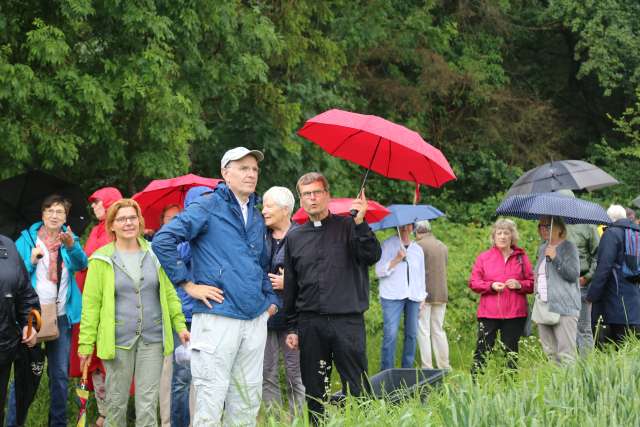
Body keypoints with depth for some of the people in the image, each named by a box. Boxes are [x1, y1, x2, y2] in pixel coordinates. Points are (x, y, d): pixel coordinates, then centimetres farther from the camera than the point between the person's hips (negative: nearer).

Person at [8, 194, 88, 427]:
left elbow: (81, 263, -14)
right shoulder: (27, 239, 2)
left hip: (61, 316, 2)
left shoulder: (70, 240, 7)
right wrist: (31, 261, -18)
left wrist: (71, 246, -33)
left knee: (60, 374, 7)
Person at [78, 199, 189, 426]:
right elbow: (91, 303, -1)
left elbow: (169, 293, 13)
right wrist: (86, 343, -5)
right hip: (118, 341, -2)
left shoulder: (153, 254, 8)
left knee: (148, 404, 1)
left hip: (152, 339, 2)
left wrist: (180, 325, 3)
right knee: (116, 402, 6)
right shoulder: (102, 260, 0)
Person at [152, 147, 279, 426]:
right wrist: (188, 284, -13)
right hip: (217, 317, -7)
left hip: (256, 319, 7)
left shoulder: (257, 217, 18)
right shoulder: (207, 207, -5)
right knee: (211, 398, -7)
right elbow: (162, 241, -13)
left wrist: (271, 299, 16)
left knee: (249, 398, 9)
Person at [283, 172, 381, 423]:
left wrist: (360, 222, -19)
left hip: (347, 320, -3)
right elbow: (290, 287, 15)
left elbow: (372, 256, -10)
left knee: (357, 388, -6)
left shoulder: (347, 227, 5)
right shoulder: (294, 238, 13)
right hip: (310, 324, 3)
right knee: (314, 391, 7)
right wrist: (292, 327, 11)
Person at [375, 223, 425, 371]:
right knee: (390, 335, -11)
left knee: (412, 334, 2)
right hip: (392, 296, -5)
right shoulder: (387, 245, 2)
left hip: (413, 297, 5)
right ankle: (386, 372, -9)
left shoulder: (417, 249, 18)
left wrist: (422, 296, 16)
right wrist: (396, 260, -16)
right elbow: (379, 271, -5)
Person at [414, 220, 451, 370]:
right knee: (438, 330, 14)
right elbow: (444, 268, 15)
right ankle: (444, 366, 14)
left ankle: (427, 367, -4)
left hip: (424, 294, -6)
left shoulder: (419, 246, -10)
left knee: (423, 331, -2)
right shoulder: (443, 246, 12)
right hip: (442, 294, 6)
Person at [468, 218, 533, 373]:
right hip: (489, 313, -1)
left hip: (515, 314, 1)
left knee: (511, 351, 5)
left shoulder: (521, 257, 9)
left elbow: (532, 283, 10)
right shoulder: (484, 257, 8)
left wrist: (519, 285, -10)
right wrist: (491, 286, -11)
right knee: (483, 349, -6)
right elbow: (473, 282, 5)